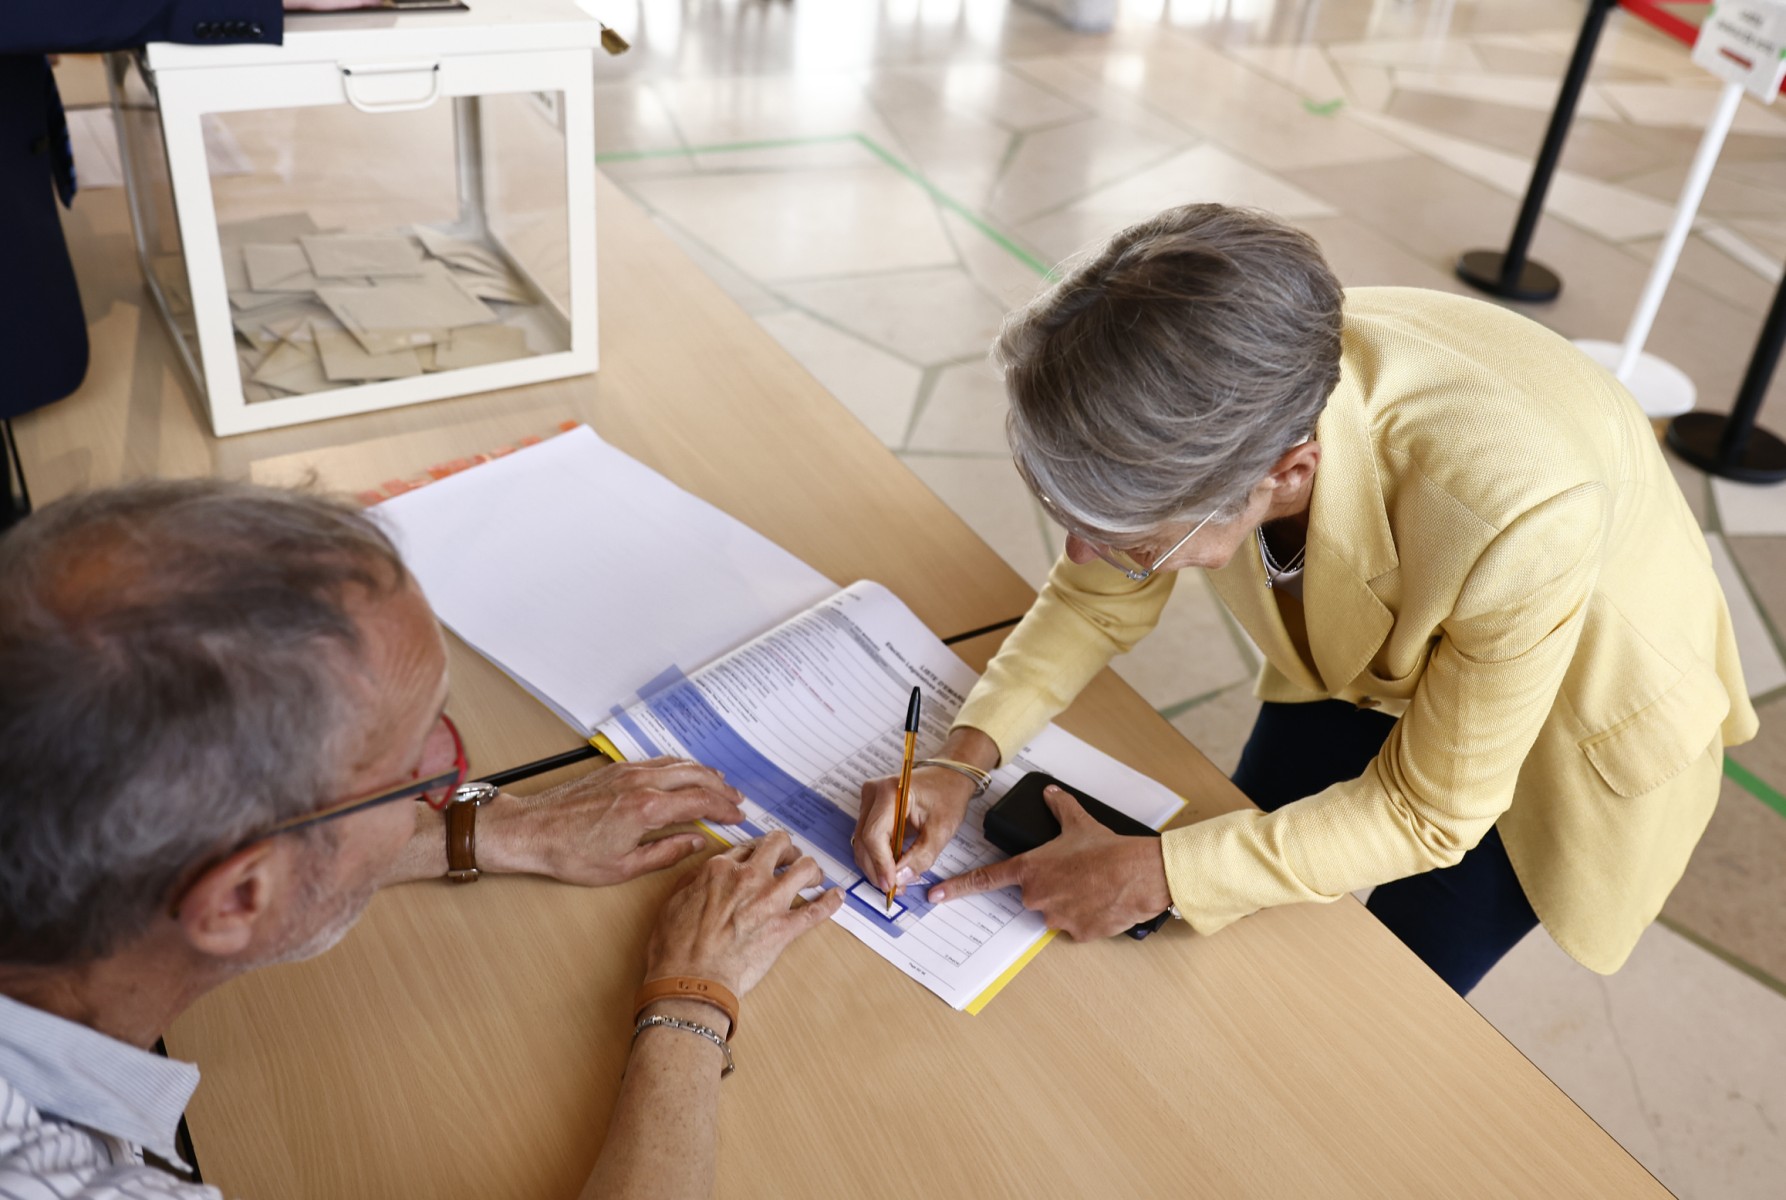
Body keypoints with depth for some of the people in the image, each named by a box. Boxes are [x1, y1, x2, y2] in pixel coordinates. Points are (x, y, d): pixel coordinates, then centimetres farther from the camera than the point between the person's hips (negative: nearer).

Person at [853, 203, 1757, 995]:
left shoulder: (1516, 509, -45)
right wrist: (964, 756, -25)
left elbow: (1425, 810, -28)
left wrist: (1160, 874, -33)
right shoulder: (1214, 401, -31)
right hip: (1365, 648, 4)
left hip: (1567, 710, -4)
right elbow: (1097, 597, -11)